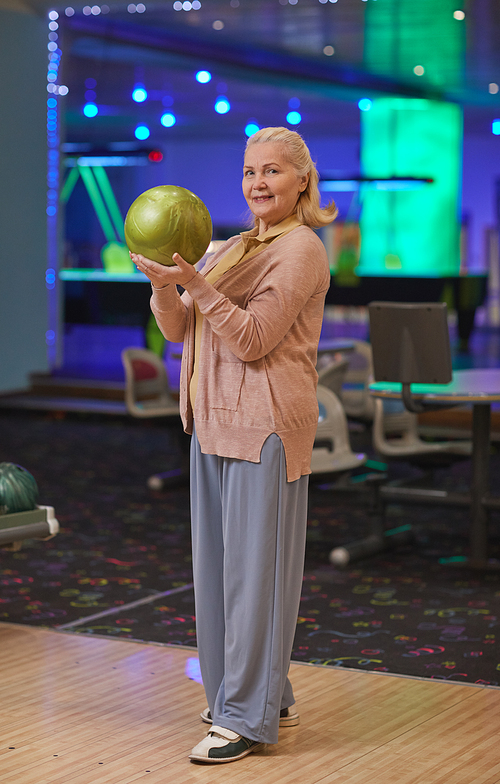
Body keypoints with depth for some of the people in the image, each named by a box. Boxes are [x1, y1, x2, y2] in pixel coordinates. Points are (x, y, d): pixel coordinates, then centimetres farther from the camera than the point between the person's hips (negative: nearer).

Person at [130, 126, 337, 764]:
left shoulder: (301, 250, -8)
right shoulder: (237, 248, 18)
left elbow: (252, 341, -17)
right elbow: (177, 330, 13)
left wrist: (194, 282, -23)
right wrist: (164, 284, -6)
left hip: (265, 424, -9)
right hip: (215, 422, 9)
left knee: (253, 565, -5)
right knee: (218, 562, 13)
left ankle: (249, 717, 2)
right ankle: (267, 696, 25)